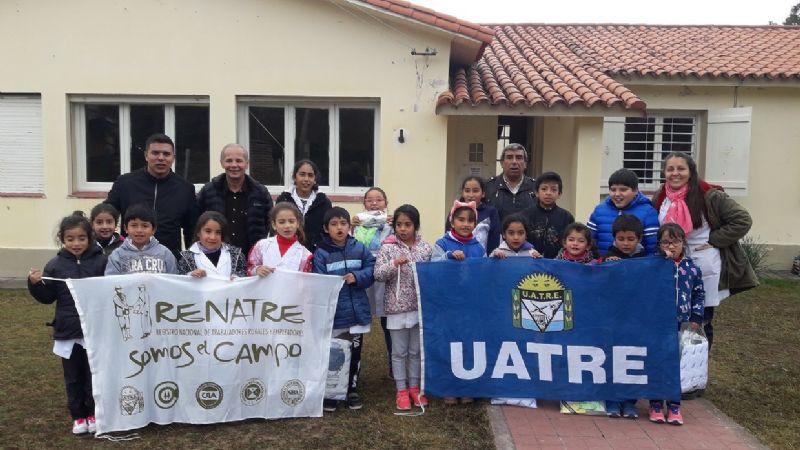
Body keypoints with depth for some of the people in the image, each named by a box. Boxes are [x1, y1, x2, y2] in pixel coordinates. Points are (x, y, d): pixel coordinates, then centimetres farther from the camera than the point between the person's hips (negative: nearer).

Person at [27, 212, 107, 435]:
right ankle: (78, 415, 26)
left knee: (94, 375, 9)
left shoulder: (101, 261, -4)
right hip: (67, 332, 2)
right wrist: (35, 283, -11)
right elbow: (47, 297, 5)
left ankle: (93, 413, 25)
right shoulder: (55, 265, 0)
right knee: (73, 377, 13)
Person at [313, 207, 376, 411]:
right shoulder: (321, 253, -8)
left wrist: (357, 277, -14)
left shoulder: (359, 248, 2)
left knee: (354, 353, 15)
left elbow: (372, 269, 2)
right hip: (332, 314, -3)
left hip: (357, 312, 3)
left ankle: (352, 390, 31)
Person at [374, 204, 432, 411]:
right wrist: (394, 264, -25)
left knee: (416, 351, 14)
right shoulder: (388, 247, -6)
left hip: (420, 307, 2)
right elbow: (378, 274, -10)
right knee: (399, 351, 8)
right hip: (397, 307, -2)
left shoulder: (425, 248, 1)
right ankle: (401, 390, 20)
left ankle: (414, 387, 28)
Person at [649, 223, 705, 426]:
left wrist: (696, 318, 6)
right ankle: (655, 404, 18)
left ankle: (674, 405, 20)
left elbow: (699, 294, 11)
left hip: (681, 326, 2)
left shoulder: (691, 268, 4)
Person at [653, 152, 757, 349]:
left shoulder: (709, 196, -13)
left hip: (705, 270, -4)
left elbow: (742, 221, -11)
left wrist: (713, 240, -15)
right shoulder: (660, 197, 3)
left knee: (701, 324, 8)